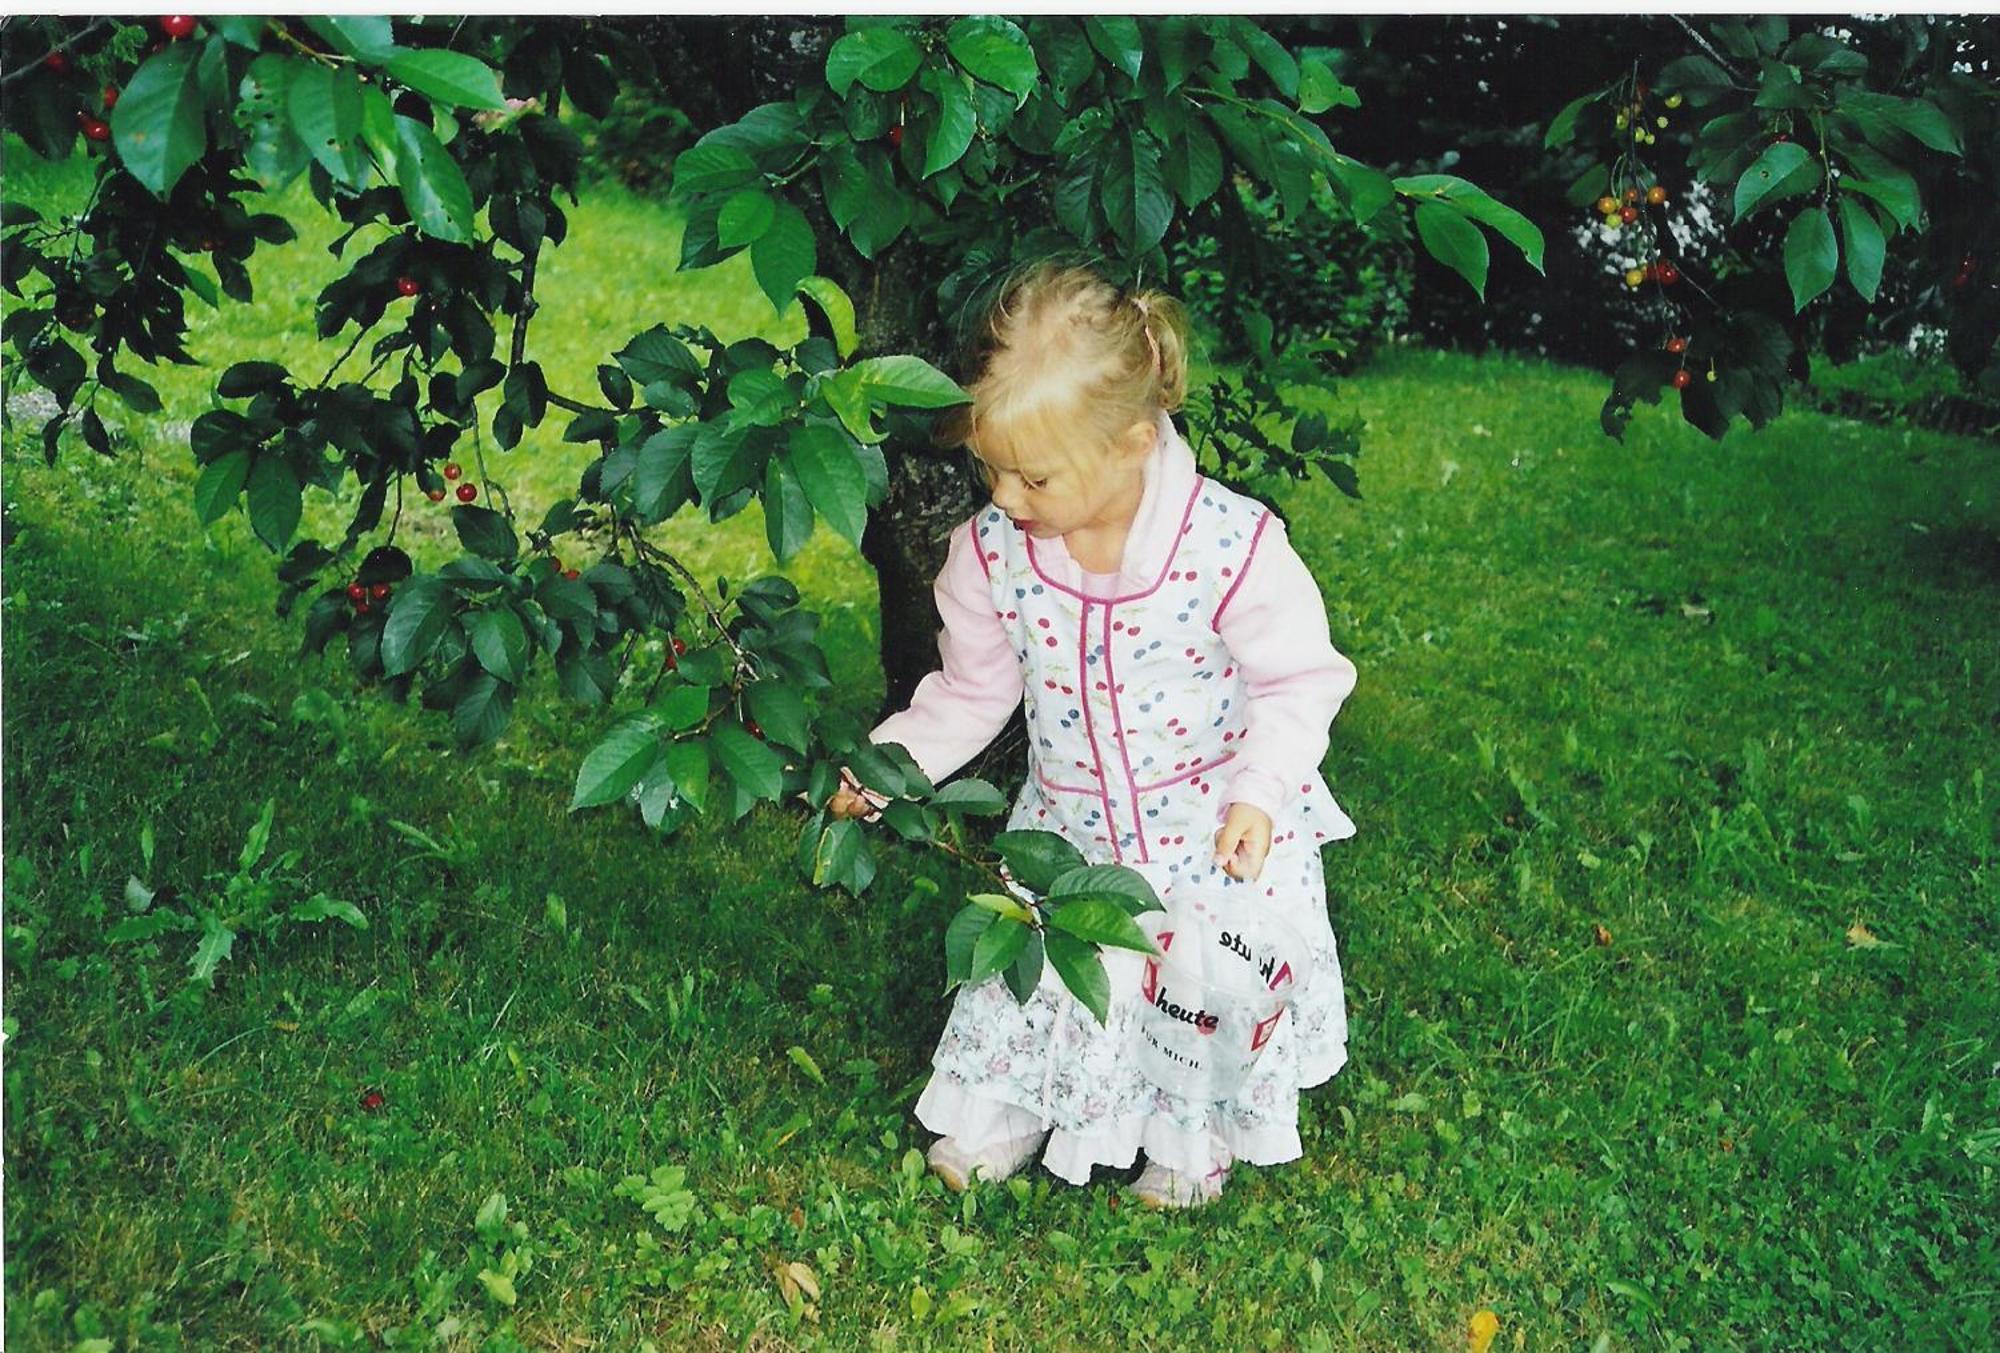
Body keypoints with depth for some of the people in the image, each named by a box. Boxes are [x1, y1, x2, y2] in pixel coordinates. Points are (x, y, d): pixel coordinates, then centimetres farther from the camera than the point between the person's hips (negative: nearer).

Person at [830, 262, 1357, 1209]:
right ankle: (998, 1124, 47)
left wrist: (1259, 790, -27)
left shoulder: (1230, 544, -26)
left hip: (1217, 833, -2)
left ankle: (1195, 1142, 46)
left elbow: (1299, 679, -15)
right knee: (1038, 968, 17)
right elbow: (973, 691, -1)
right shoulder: (992, 551, -15)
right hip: (1071, 834, 3)